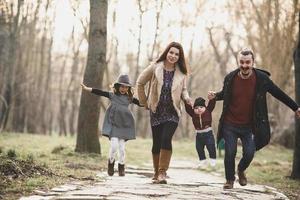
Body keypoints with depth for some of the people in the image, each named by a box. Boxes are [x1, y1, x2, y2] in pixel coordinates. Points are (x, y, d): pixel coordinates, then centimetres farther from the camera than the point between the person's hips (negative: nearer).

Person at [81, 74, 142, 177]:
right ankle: (111, 162, 12)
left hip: (124, 125, 2)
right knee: (114, 145, -13)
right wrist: (87, 88, -10)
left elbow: (140, 103, 8)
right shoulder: (112, 95, 4)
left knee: (122, 146, 0)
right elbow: (99, 92, -2)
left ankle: (121, 167, 15)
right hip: (113, 124, -2)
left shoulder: (129, 98, 9)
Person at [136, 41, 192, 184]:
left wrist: (186, 97, -7)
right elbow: (140, 83, 6)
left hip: (172, 112, 0)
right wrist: (144, 102, 7)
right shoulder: (155, 67, -4)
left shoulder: (181, 73, 2)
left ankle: (162, 172, -14)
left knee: (166, 139, -19)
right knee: (157, 143, 3)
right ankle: (156, 172, 21)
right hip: (156, 112, 0)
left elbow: (183, 89, 15)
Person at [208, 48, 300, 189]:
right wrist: (215, 96, -8)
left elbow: (279, 94, 3)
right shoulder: (230, 78, -7)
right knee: (230, 152, -4)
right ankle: (230, 179, 19)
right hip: (230, 124, 0)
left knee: (249, 153, -5)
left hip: (249, 126, 0)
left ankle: (241, 170, 29)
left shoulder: (262, 78, -9)